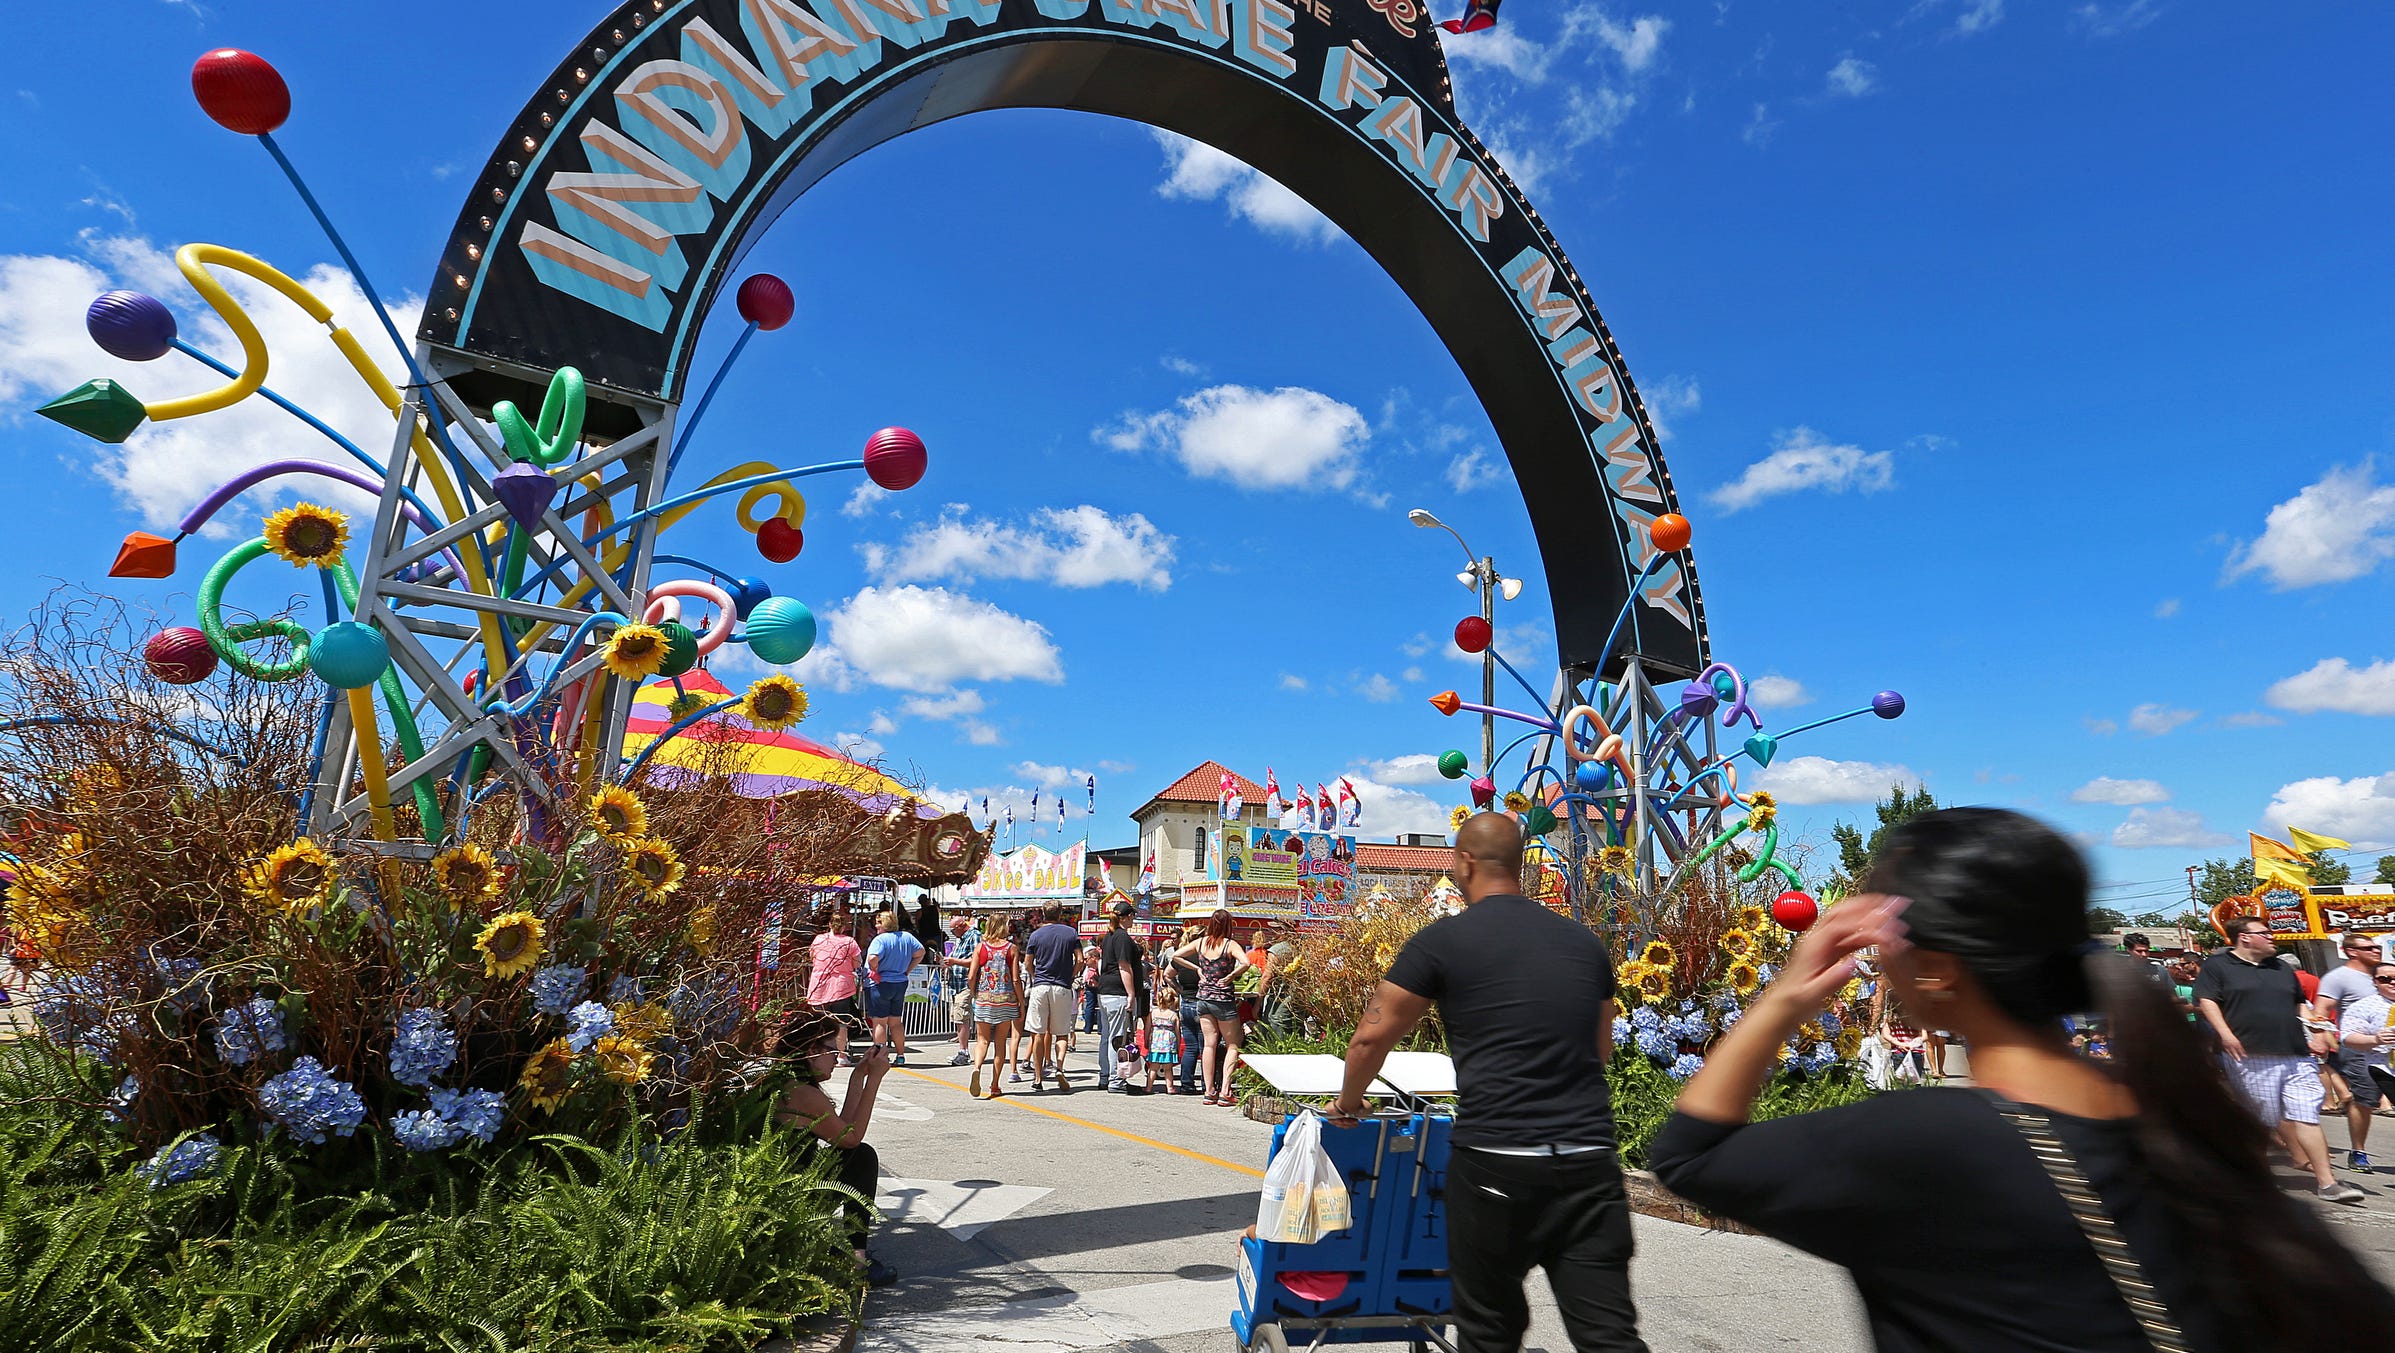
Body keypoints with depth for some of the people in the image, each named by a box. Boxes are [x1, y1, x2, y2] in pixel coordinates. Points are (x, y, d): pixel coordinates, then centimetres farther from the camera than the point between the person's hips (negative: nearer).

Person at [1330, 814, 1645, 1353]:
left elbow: (1371, 1037, 2)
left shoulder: (1442, 941, -3)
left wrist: (1348, 1104, 20)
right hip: (1590, 1161, 4)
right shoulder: (1585, 941, 12)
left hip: (1494, 1162, -3)